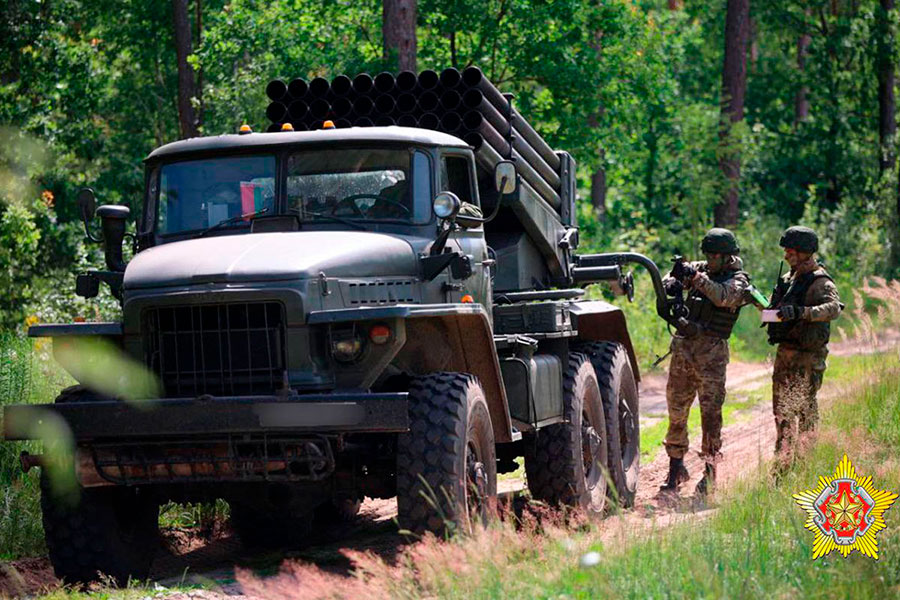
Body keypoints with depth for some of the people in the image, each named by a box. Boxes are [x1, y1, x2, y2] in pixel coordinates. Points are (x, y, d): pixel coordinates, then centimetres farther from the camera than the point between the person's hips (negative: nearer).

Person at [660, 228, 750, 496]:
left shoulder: (738, 280, -2)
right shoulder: (701, 269, 14)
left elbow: (722, 296, -22)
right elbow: (669, 282, 11)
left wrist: (696, 278, -28)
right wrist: (672, 283, -12)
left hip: (711, 352, -5)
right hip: (683, 347, 5)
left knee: (710, 411, -7)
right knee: (676, 410, 7)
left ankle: (710, 471, -2)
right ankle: (676, 468, 17)